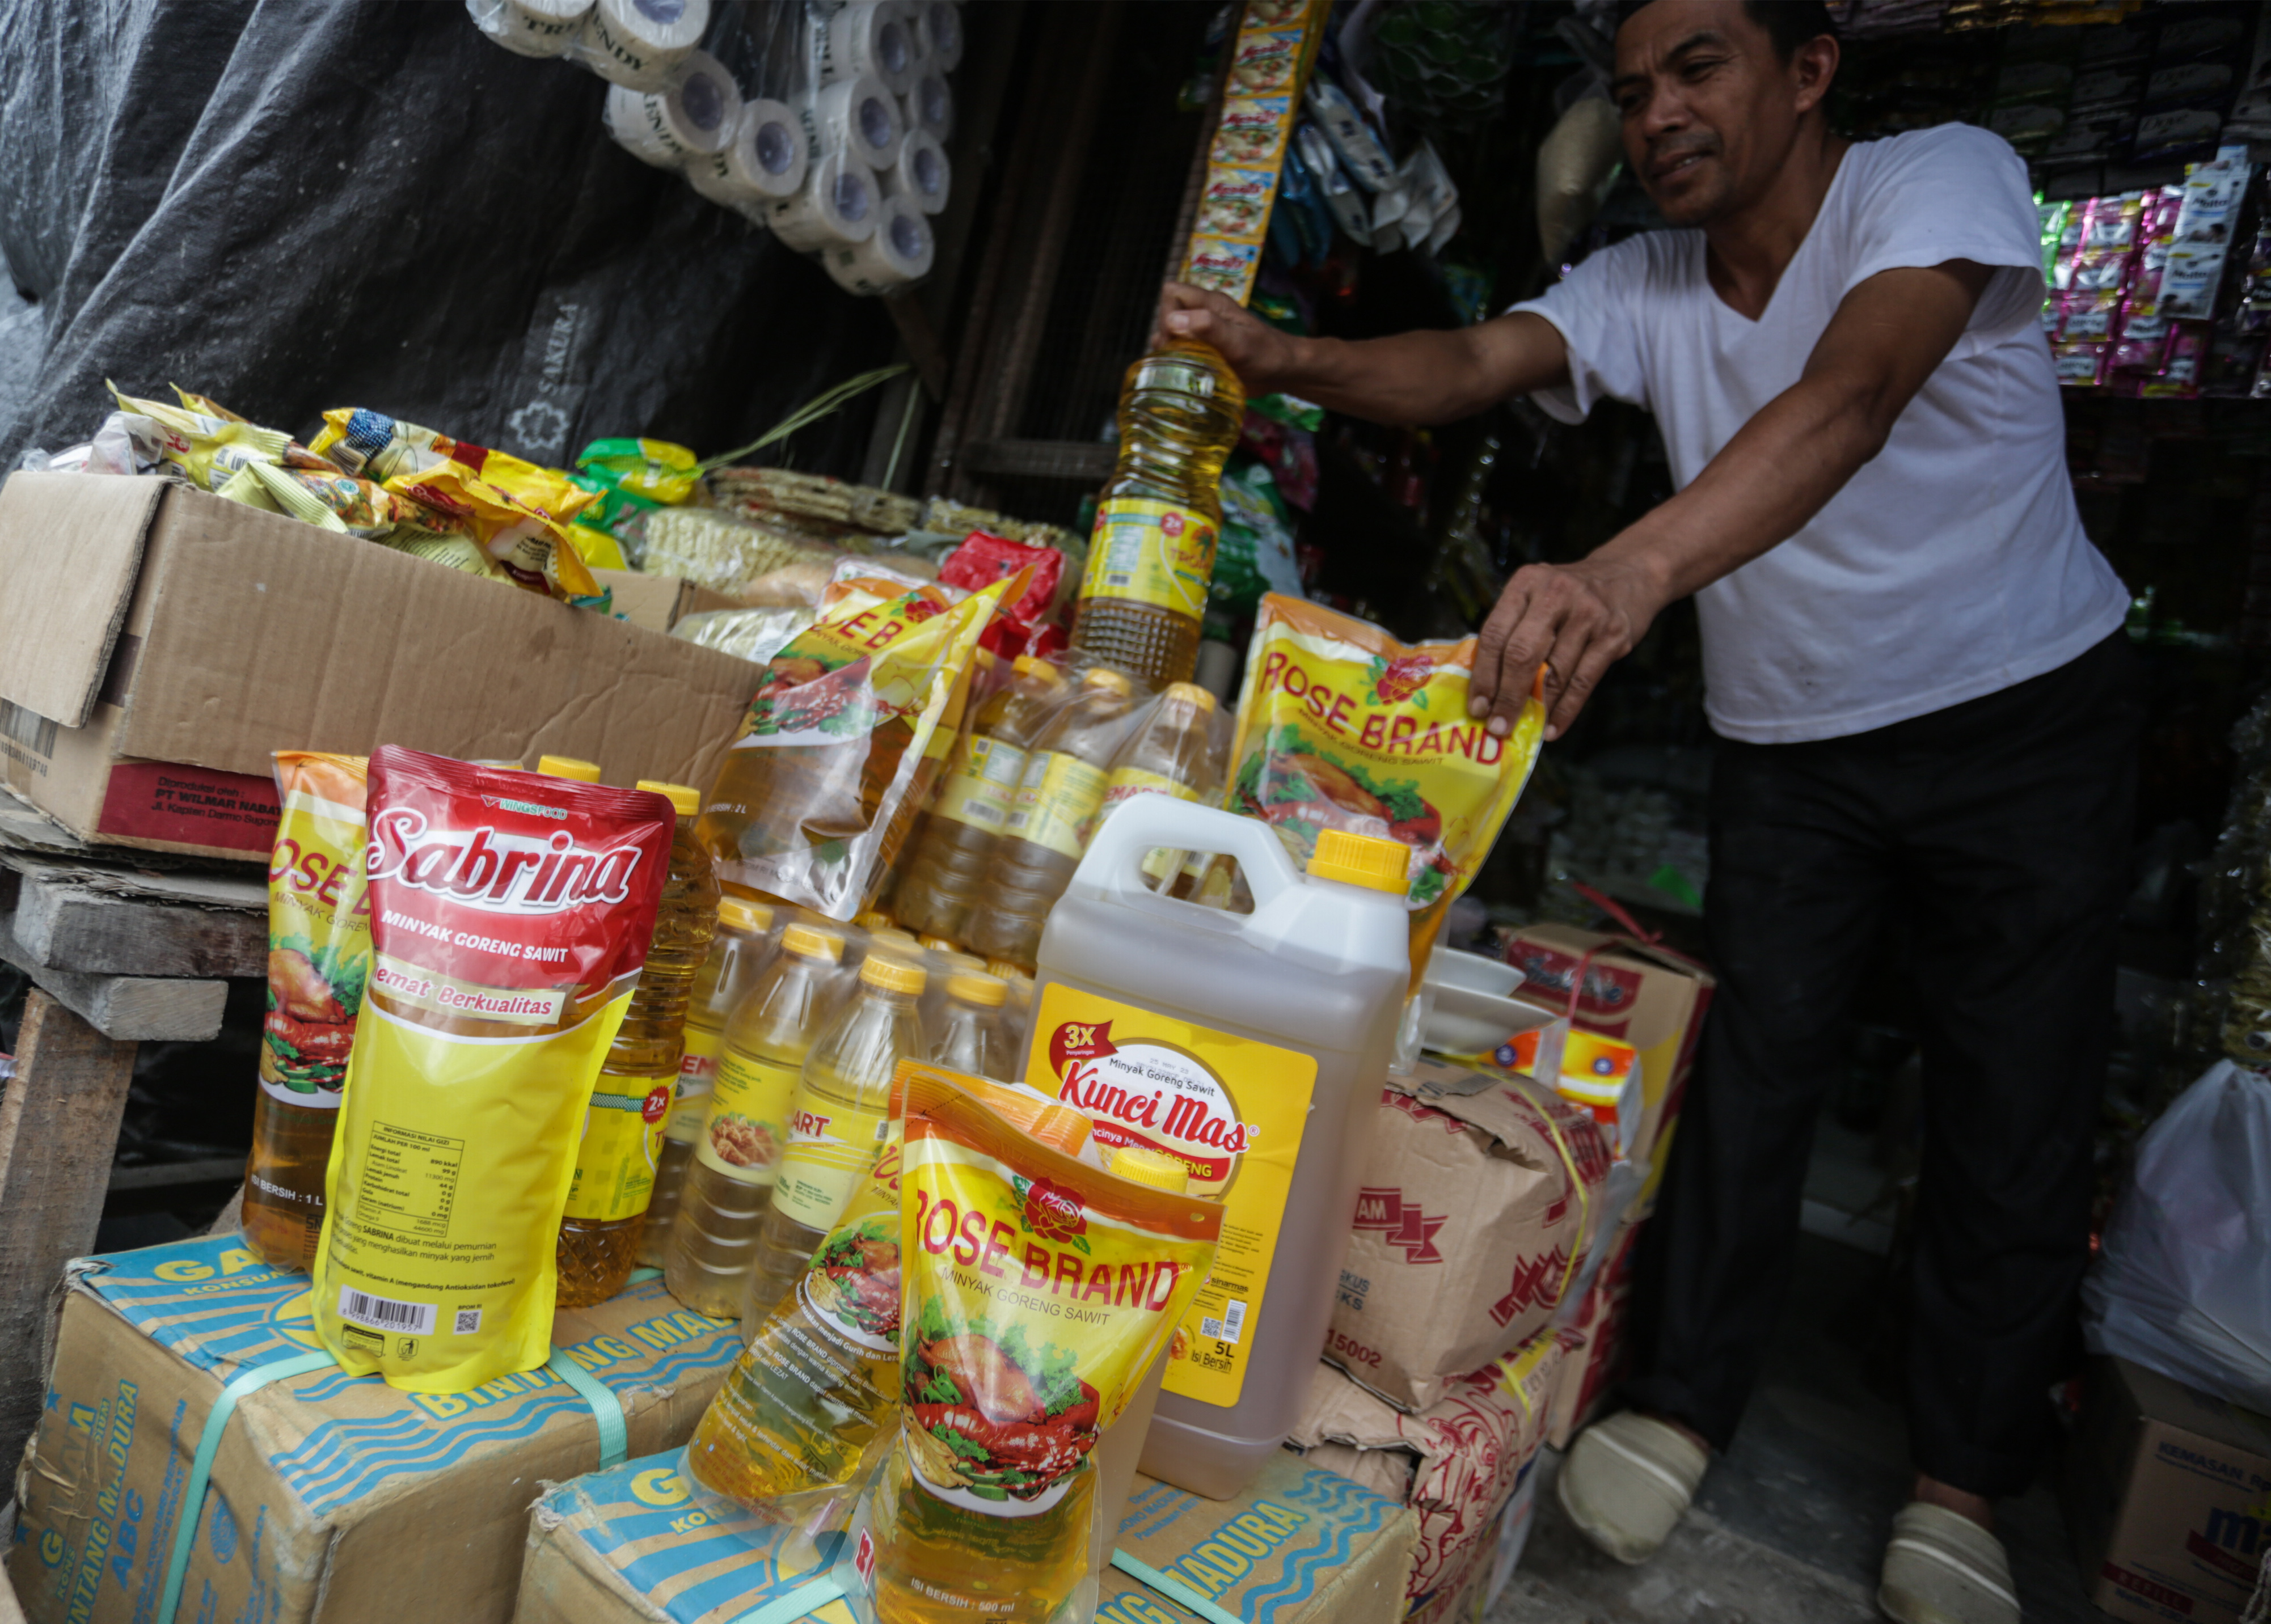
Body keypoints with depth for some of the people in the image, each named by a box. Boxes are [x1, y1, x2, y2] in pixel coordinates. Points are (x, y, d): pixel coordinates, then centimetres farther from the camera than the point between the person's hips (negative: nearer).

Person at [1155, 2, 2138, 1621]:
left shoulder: (1943, 177, -19)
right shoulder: (1644, 285, -3)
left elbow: (1849, 398, -39)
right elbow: (1475, 362, -19)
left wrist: (1631, 572, -57)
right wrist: (1281, 356, -40)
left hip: (2031, 714, -3)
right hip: (1790, 744, 3)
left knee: (2016, 1109, 1)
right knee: (1750, 1065, -1)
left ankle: (1960, 1487, 17)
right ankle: (1680, 1406, 14)